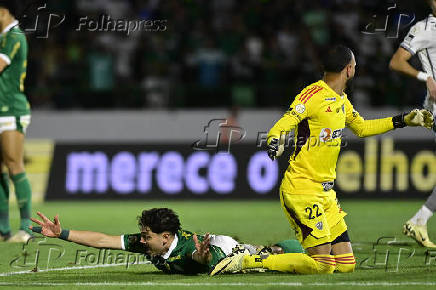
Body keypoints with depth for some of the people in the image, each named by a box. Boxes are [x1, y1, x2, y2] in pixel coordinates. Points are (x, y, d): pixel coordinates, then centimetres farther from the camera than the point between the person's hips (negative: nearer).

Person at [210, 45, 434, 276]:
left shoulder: (341, 100, 15)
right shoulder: (314, 95, -13)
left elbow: (361, 128, 33)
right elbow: (281, 127, -22)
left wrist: (404, 120, 30)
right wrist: (274, 141, -45)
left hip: (325, 192, 9)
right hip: (302, 189, -9)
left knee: (346, 265, 3)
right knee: (322, 266, -16)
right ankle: (246, 262, -9)